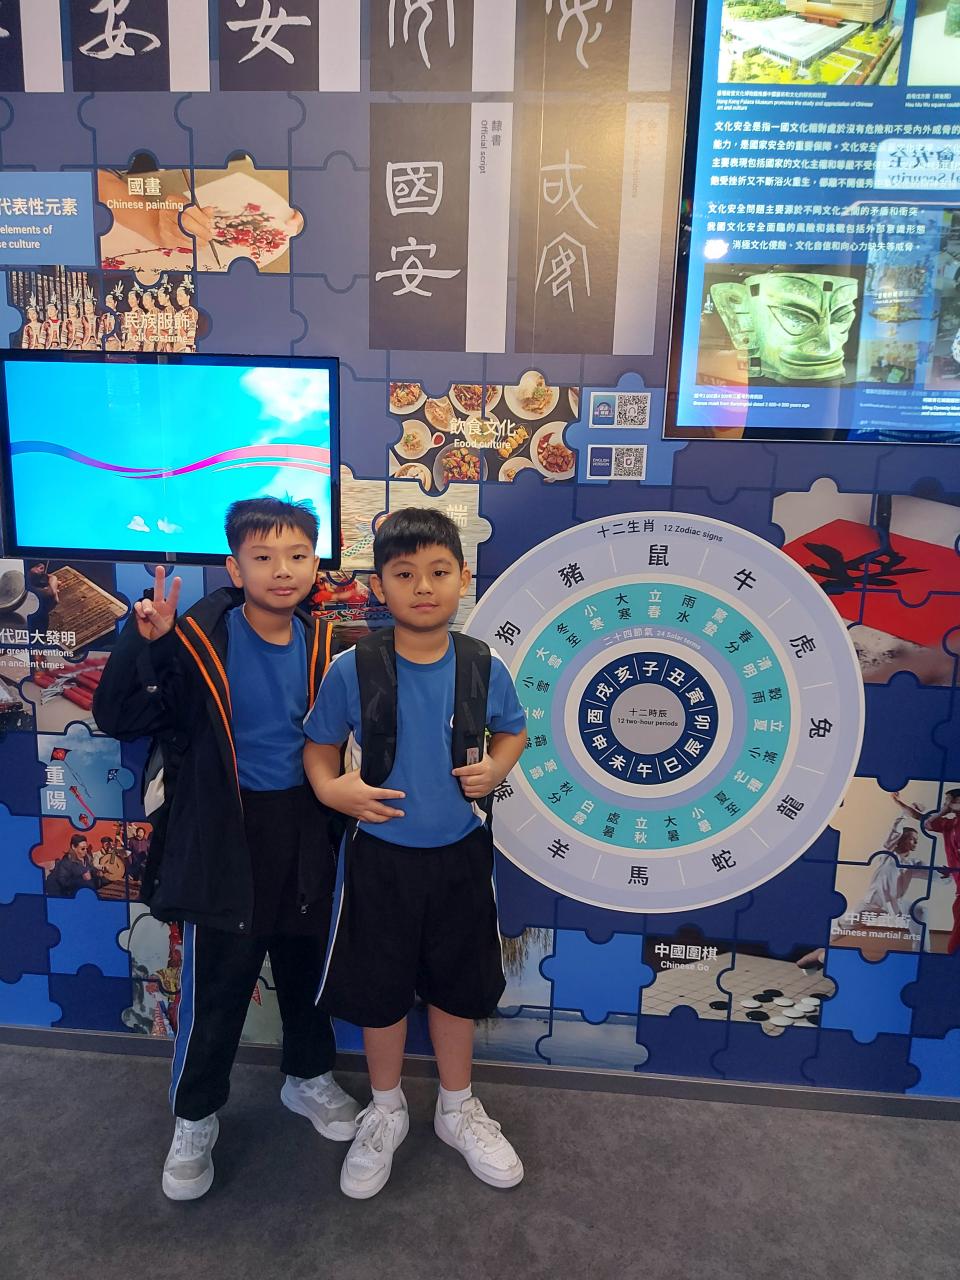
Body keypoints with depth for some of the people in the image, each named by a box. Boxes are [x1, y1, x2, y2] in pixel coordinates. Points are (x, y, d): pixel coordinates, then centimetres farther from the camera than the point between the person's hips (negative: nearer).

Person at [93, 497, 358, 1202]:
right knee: (216, 987, 10)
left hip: (303, 830, 4)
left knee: (307, 966, 21)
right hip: (224, 835, -4)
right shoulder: (200, 641, -15)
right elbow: (118, 717, -19)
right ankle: (195, 1119, 35)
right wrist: (146, 641, -32)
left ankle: (309, 1077, 47)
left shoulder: (321, 643, -2)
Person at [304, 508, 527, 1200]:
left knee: (457, 985, 19)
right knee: (379, 988, 15)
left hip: (460, 856, 2)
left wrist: (496, 769, -12)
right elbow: (320, 746, -2)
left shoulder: (485, 668, -9)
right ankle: (386, 1112, 43)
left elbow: (512, 732, 9)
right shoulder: (351, 669, -14)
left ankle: (458, 1107, 45)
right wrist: (333, 788, -22)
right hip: (380, 856, -1)